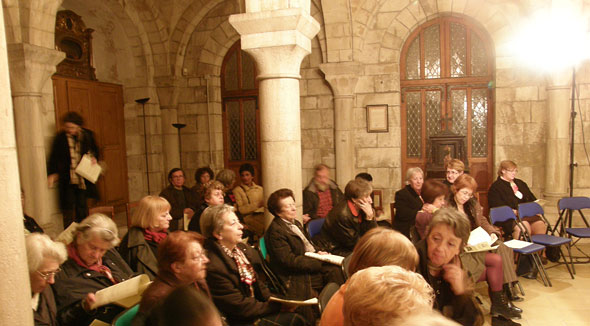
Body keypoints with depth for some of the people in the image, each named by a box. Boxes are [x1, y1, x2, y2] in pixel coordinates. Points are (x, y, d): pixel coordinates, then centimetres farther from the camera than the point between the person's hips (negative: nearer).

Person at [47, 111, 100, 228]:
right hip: (67, 179, -1)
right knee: (68, 208, 2)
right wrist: (52, 173, -5)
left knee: (82, 206, 9)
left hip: (83, 178, 2)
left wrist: (94, 158, -4)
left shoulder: (87, 135, 2)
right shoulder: (60, 137, -3)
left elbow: (95, 150, 16)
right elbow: (53, 157, 2)